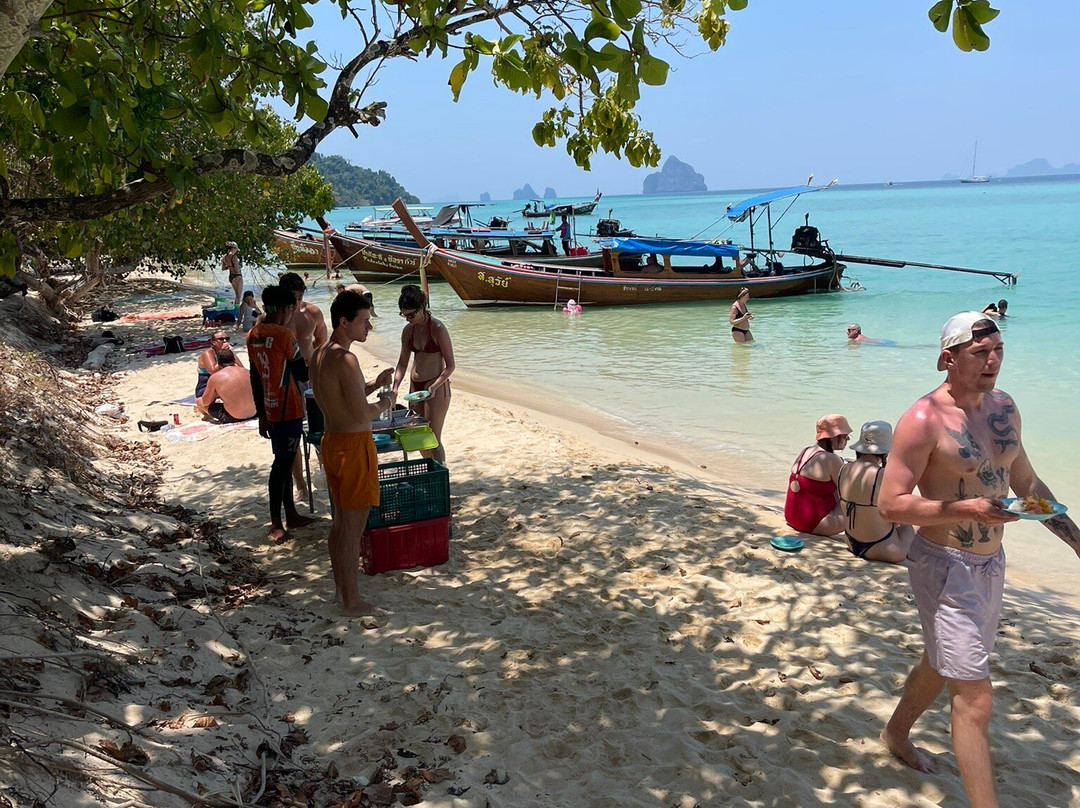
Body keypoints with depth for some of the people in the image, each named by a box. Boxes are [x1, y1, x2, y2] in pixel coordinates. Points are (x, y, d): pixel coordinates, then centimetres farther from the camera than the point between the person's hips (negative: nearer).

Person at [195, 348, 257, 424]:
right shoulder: (245, 372, 2)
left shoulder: (214, 378, -9)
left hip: (232, 418, -5)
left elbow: (205, 402, 2)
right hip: (253, 414, 5)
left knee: (199, 401, 13)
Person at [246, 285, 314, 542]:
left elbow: (255, 378, 12)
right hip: (288, 410, -8)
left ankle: (291, 515, 26)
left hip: (270, 409, 8)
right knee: (282, 464, -3)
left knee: (284, 461, 16)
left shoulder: (253, 336, 7)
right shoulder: (285, 336, -17)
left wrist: (262, 415, 17)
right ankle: (276, 523, 2)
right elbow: (303, 374, -12)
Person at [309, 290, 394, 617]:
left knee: (340, 521, 20)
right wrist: (385, 404, -5)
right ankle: (351, 601, 12)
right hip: (354, 446, -10)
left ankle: (340, 589, 32)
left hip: (331, 441, 10)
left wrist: (373, 385, 9)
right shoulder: (345, 359, -22)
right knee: (354, 528, 1)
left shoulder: (318, 355, 8)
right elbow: (361, 414, -24)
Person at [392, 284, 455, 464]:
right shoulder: (408, 330, 5)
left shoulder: (437, 329, -15)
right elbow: (403, 362, 12)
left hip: (436, 388, -7)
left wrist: (434, 387, -26)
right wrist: (395, 387, -2)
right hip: (415, 387, 7)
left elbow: (450, 365, -14)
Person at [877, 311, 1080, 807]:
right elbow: (890, 505, -21)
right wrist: (964, 510, -28)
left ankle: (897, 734, 50)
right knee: (975, 700, -6)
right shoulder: (925, 420, -20)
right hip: (945, 567, -8)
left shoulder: (1003, 407, 5)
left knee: (944, 664, 26)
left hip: (991, 562, 8)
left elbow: (1026, 484, 16)